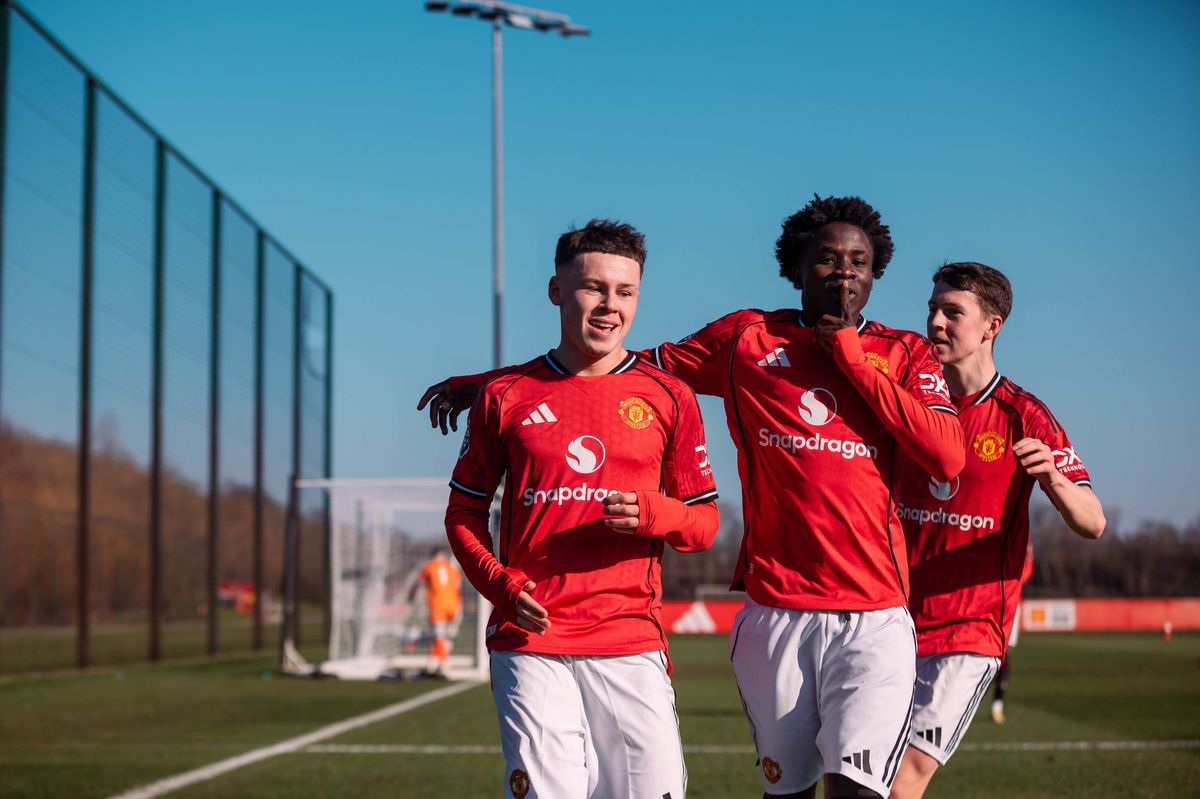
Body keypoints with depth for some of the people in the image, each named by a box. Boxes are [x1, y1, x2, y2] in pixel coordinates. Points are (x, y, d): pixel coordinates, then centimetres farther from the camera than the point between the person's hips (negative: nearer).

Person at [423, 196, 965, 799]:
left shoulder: (905, 354, 9)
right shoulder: (747, 339, 9)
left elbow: (947, 456, -5)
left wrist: (850, 356, -3)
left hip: (874, 618, -1)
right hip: (775, 611, 1)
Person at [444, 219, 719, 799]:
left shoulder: (669, 397, 8)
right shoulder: (506, 396, 7)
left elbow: (704, 524, 12)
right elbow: (464, 512, 14)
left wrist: (655, 514, -10)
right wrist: (499, 583, -4)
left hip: (631, 644, 1)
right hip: (530, 639, -1)